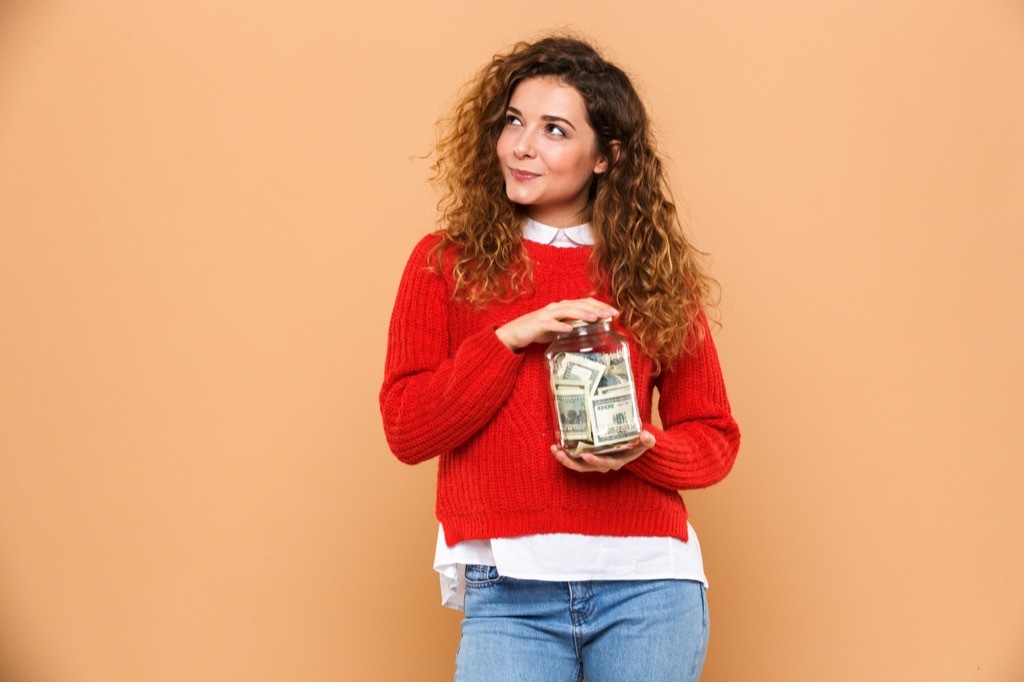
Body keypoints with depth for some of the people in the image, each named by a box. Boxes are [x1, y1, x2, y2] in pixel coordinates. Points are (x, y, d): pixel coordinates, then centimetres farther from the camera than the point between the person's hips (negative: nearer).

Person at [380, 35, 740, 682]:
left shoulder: (657, 271, 8)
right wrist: (509, 339, -11)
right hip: (508, 590, -1)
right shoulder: (448, 263, 6)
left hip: (648, 582, 1)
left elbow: (713, 437, 10)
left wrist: (637, 451, -10)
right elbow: (406, 429, -1)